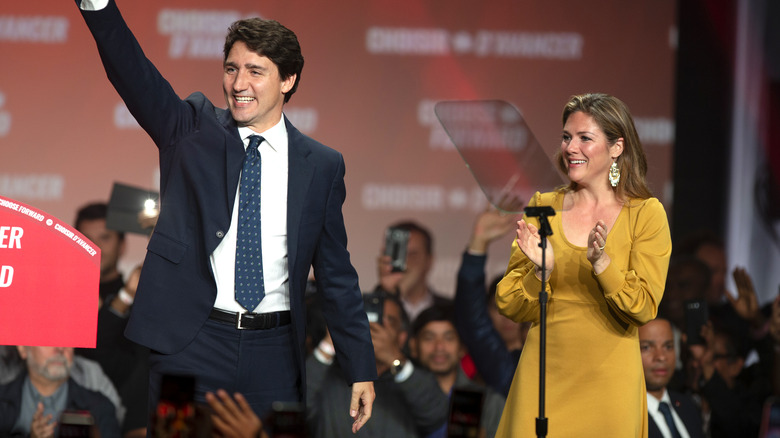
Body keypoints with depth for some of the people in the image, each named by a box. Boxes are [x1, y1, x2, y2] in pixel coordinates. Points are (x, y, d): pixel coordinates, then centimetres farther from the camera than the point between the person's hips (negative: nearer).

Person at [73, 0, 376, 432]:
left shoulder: (322, 166, 8)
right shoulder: (192, 129, 6)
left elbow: (336, 275, 11)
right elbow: (134, 76, -11)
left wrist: (361, 369, 7)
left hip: (273, 353, 1)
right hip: (190, 343, -1)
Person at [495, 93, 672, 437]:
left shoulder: (645, 214, -1)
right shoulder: (543, 208, 5)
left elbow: (644, 308, -9)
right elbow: (511, 307, 3)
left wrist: (601, 262, -22)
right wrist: (542, 271, -15)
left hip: (608, 379, -2)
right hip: (544, 377, 2)